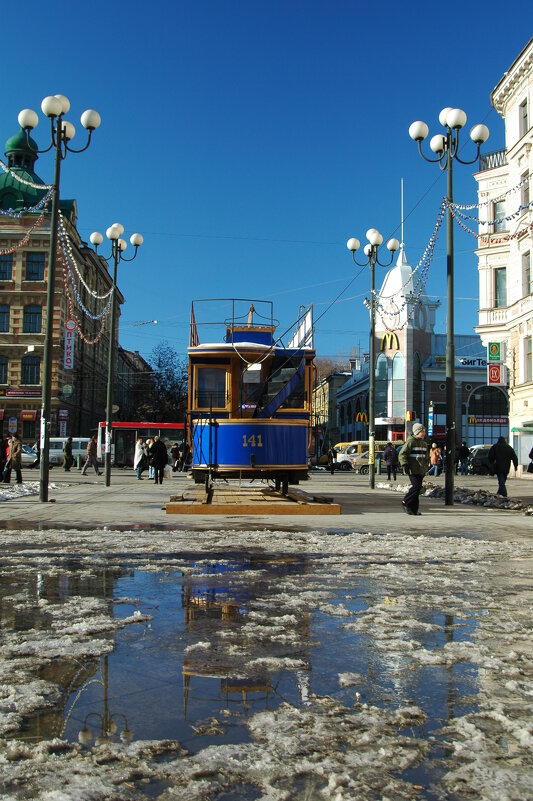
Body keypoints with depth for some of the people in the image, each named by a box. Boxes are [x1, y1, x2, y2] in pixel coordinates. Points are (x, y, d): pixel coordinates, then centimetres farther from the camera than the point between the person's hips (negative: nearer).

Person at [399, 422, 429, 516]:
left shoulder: (424, 443, 18)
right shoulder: (410, 442, -8)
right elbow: (402, 454, -10)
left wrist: (426, 467, 24)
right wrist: (405, 465, -17)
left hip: (421, 470, 8)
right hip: (413, 470, -8)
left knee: (418, 489, 6)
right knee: (416, 486, -17)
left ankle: (414, 509, 12)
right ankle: (406, 502, 2)